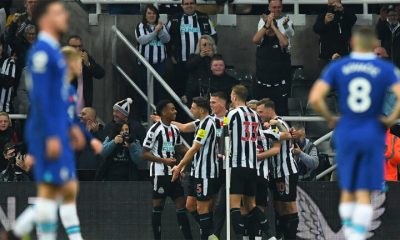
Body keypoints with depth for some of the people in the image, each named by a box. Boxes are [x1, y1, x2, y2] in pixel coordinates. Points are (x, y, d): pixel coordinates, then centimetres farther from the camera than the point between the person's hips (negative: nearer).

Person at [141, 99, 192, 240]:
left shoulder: (175, 130, 10)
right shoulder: (155, 130, -12)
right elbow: (144, 154, -12)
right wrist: (163, 160, -21)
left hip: (173, 173, 7)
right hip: (159, 173, -7)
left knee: (181, 204, 5)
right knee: (158, 206, -1)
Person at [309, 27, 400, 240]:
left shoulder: (337, 67, -1)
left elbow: (315, 98, -11)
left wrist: (329, 118, 5)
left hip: (346, 134, 1)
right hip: (373, 135, -1)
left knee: (347, 189, 17)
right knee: (364, 193, 1)